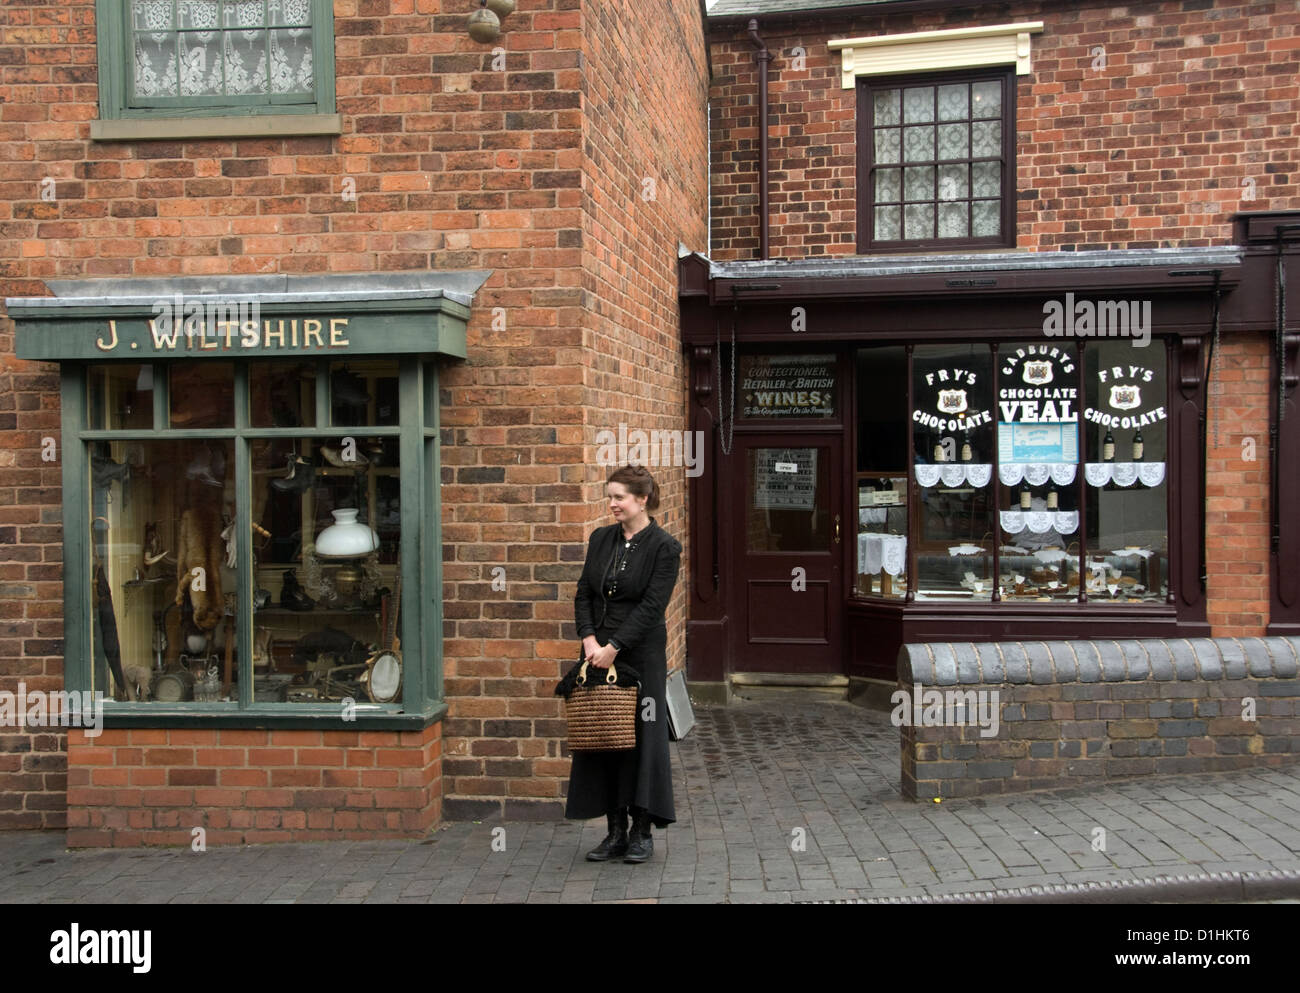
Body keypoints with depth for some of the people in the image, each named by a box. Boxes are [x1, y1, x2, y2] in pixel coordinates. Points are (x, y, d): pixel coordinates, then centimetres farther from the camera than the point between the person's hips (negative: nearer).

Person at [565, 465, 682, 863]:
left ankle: (642, 832, 13)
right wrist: (589, 639, -8)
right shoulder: (601, 539, 9)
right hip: (599, 652, 5)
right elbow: (584, 594, 7)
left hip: (641, 654, -5)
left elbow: (651, 606, -14)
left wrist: (613, 647, -18)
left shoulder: (664, 547, -8)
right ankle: (615, 831, 16)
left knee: (641, 736, 1)